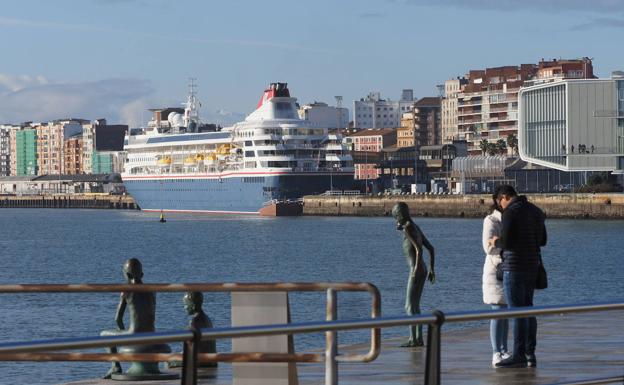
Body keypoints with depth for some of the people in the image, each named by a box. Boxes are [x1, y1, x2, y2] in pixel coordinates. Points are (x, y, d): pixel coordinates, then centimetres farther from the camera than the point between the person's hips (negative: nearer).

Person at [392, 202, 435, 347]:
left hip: (416, 271, -10)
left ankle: (413, 339, -8)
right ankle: (419, 338, 12)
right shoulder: (415, 228, 17)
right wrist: (432, 269, 20)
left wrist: (416, 269, -24)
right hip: (423, 271, 10)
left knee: (410, 306, -7)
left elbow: (419, 249, -24)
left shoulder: (408, 228, -14)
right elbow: (431, 249, 19)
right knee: (414, 306, 13)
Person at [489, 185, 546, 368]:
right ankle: (530, 355, 12)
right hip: (532, 265, 8)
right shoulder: (536, 211, 11)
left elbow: (506, 242, -19)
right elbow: (542, 240, 17)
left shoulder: (510, 212, -14)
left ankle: (519, 356, -7)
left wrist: (496, 242, 1)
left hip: (514, 267, -8)